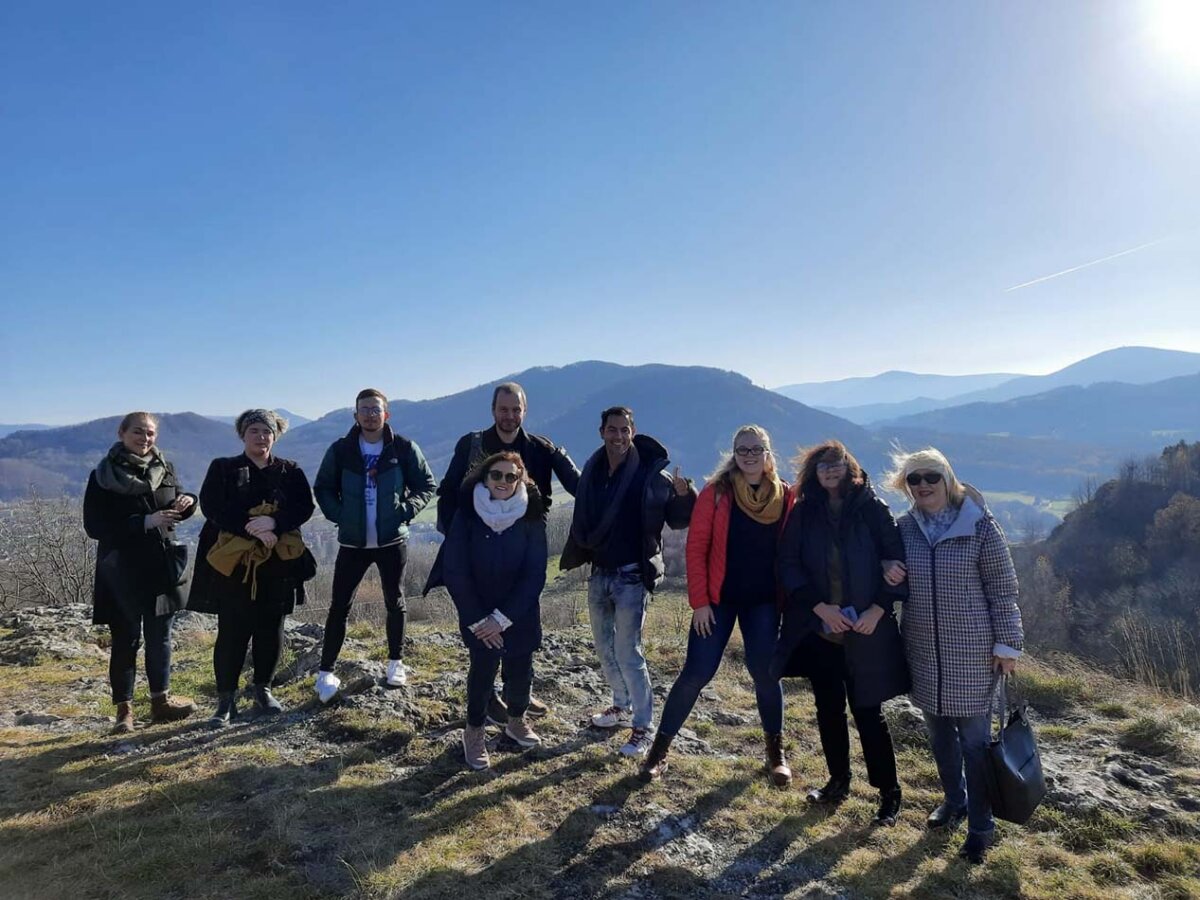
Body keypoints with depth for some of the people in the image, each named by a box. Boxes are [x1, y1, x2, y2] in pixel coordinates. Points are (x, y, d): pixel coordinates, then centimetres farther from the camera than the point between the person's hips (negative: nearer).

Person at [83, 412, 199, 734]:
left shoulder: (164, 468, 4)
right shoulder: (103, 476, -8)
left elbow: (176, 506, 15)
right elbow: (94, 526, -13)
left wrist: (187, 502, -10)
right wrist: (144, 522, -23)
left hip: (161, 566, 4)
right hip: (122, 570, -4)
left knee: (160, 636, 12)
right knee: (126, 638, 4)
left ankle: (161, 700, 25)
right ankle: (124, 710, 16)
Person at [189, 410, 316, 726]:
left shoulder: (290, 471, 9)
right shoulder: (223, 469, 5)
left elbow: (304, 507, -3)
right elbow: (212, 507, -9)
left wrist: (274, 522, -21)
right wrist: (252, 528, -19)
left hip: (277, 563, 2)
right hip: (234, 562, -2)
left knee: (270, 631, 9)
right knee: (232, 632, -1)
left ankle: (263, 691, 23)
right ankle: (226, 700, 9)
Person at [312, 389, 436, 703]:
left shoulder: (404, 449, -5)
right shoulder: (340, 450, -2)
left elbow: (426, 486, 2)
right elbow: (323, 488, 8)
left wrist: (405, 511, -11)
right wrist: (338, 515, -6)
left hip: (392, 541, 0)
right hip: (352, 542, 0)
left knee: (395, 603, 11)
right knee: (340, 605, 2)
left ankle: (396, 662, 27)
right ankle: (326, 671, 11)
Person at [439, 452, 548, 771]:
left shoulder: (531, 519, -10)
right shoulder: (467, 515, -11)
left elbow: (535, 574, -10)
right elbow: (455, 572, -10)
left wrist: (502, 618, -14)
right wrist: (477, 619, -13)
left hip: (520, 614, 1)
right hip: (478, 615, -1)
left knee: (520, 671, 6)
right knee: (483, 669, -7)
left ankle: (517, 721, 35)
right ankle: (475, 731, 17)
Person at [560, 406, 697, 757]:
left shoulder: (650, 473, -12)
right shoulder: (593, 471, 2)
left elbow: (678, 520, -10)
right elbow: (582, 522, 10)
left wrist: (684, 496, -29)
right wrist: (572, 557, 6)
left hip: (632, 575, -6)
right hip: (599, 574, 6)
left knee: (627, 652, -4)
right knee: (604, 646, 18)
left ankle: (644, 727, 10)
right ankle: (623, 705, 38)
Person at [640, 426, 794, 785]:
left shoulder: (785, 497, 1)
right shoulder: (716, 492, -6)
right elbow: (696, 547, -6)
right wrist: (699, 601, -10)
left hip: (764, 602, 2)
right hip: (718, 599, -2)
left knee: (765, 673, 4)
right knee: (696, 674, -2)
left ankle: (775, 750, 26)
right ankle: (660, 747, 15)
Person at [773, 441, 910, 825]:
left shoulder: (872, 509, -4)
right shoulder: (804, 513, 2)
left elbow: (896, 559, -4)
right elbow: (789, 564, -2)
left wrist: (878, 609, -13)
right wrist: (819, 607, -12)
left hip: (866, 631, -3)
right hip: (818, 629, 3)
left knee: (867, 711, 3)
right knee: (828, 708, 13)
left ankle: (889, 791, 21)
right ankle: (838, 781, 31)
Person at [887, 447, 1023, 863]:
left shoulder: (979, 526, -10)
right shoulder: (905, 528, 1)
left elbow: (1003, 589, -7)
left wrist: (1007, 644, -7)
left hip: (973, 653, -4)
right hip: (924, 652, 4)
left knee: (974, 739, 4)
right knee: (939, 734, 17)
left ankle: (980, 826, 18)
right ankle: (954, 801, 37)